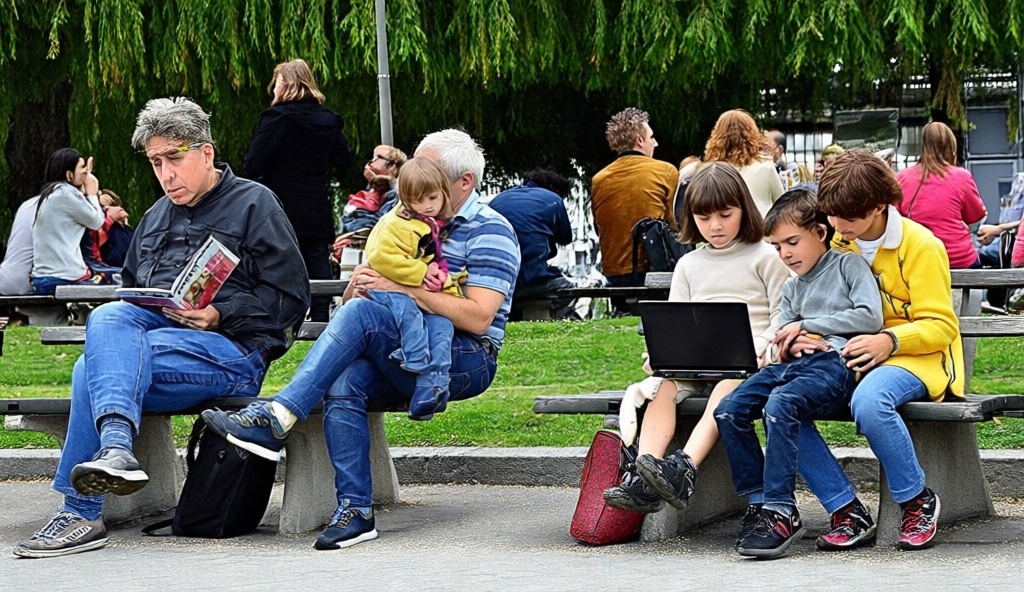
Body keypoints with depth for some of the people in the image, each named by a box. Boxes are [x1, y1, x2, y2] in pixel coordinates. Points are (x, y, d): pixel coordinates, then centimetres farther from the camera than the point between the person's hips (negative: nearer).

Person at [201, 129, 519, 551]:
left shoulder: (490, 231, -1)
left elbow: (478, 317, -16)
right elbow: (353, 294, 21)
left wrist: (404, 288, -20)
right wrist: (360, 281, -4)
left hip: (466, 362, -6)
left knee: (360, 313, -30)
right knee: (343, 382, -29)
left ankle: (277, 419, -37)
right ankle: (355, 511, -31)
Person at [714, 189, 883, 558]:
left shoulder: (849, 265, 8)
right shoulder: (791, 287, 29)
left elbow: (871, 317, -7)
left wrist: (806, 326, -4)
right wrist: (786, 344, 1)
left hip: (837, 363, -8)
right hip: (796, 363, 8)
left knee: (780, 404, -36)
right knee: (729, 411, -16)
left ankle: (781, 512, -35)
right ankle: (760, 502, -14)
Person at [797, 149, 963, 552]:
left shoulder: (920, 246, -9)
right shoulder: (837, 244, 11)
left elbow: (941, 326, -11)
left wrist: (889, 341, -29)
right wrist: (806, 335, -6)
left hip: (914, 359, -6)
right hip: (847, 360, 6)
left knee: (869, 400, -41)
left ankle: (918, 502, -18)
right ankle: (847, 511, -15)